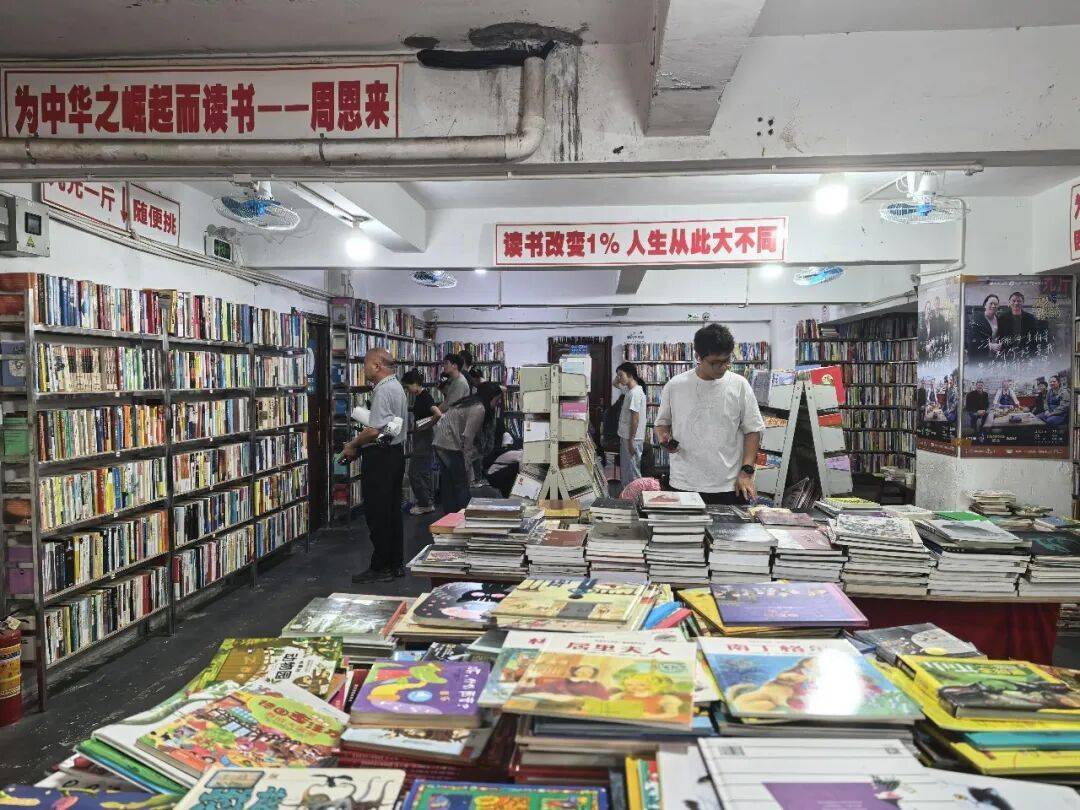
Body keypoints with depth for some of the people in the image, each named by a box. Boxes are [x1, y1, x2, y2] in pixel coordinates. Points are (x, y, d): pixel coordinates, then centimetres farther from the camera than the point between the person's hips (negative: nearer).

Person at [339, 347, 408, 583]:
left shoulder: (383, 390, -17)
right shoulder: (397, 386, 15)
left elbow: (375, 430, -23)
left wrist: (353, 445, -8)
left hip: (380, 457, -10)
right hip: (396, 452, 10)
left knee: (377, 515, -3)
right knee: (392, 512, 14)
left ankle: (380, 568, 3)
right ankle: (395, 564, 21)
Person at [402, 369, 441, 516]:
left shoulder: (425, 397, -18)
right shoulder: (418, 397, 11)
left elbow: (438, 414, -31)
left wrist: (427, 426, -18)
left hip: (424, 439, -10)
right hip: (420, 440, 10)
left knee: (415, 473, -4)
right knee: (424, 472, 14)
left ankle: (425, 504, 4)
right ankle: (426, 503, 21)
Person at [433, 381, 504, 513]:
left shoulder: (471, 401, 16)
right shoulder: (479, 408, -14)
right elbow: (467, 436, -17)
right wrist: (467, 462, -10)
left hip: (440, 442, 10)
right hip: (451, 444, -10)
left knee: (448, 482, 14)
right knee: (462, 484, -5)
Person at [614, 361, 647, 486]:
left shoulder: (635, 393, -19)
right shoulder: (629, 390, 10)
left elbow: (635, 418, -22)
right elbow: (616, 384, 31)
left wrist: (631, 441, -21)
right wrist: (618, 380, 8)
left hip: (632, 439, -10)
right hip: (626, 437, 10)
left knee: (632, 471, -3)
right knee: (625, 470, 17)